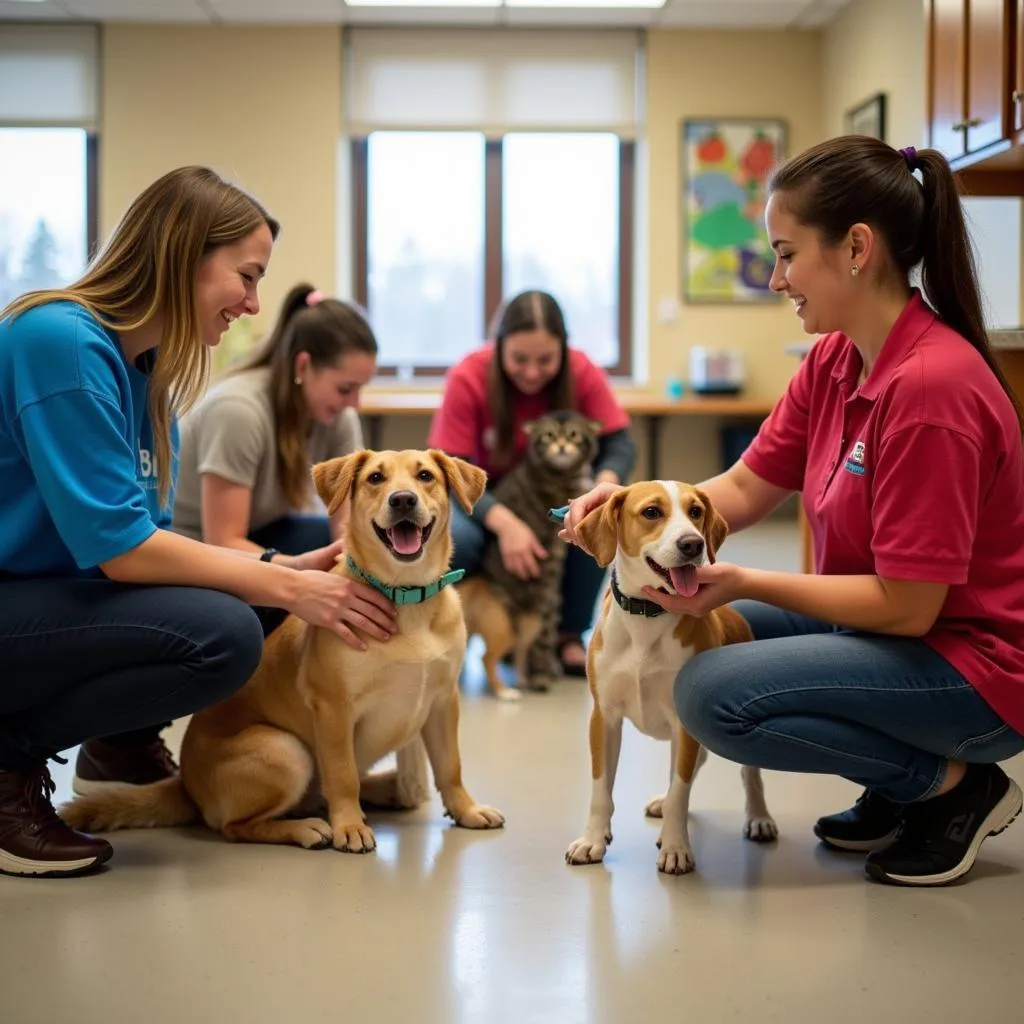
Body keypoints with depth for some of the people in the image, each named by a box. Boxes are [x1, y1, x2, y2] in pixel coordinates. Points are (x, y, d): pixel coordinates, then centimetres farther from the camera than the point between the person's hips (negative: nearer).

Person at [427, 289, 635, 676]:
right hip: (483, 497, -2)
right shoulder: (468, 378, -25)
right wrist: (505, 523, -44)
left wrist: (605, 484, -45)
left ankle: (569, 635, -7)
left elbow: (619, 444, -20)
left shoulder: (582, 372, -19)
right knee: (453, 539, -35)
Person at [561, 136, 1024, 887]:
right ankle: (896, 794, 13)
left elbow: (906, 607, -24)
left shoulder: (931, 386, -26)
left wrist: (746, 583, -21)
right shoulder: (836, 360, 2)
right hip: (889, 626, 9)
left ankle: (952, 786, -3)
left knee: (714, 694, -22)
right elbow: (745, 490, 4)